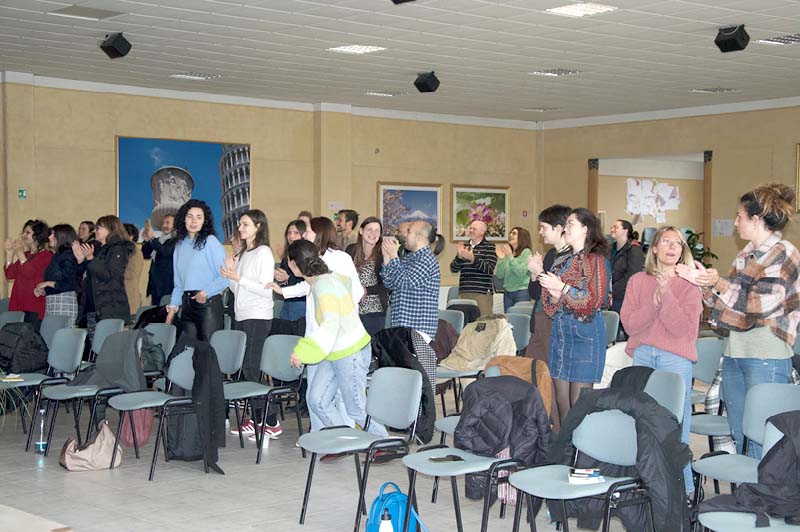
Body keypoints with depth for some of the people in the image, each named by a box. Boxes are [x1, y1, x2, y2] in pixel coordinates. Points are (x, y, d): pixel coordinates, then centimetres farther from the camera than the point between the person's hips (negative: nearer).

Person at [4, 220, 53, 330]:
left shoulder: (46, 255, -3)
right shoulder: (25, 254, 19)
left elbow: (30, 273, -15)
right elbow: (10, 275, 14)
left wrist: (19, 252, -9)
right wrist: (9, 252, 11)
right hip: (17, 305, 6)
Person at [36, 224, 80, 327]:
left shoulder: (67, 256, -8)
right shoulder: (57, 256, 18)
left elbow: (70, 284, -16)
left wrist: (48, 283, -9)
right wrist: (42, 290, 8)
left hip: (64, 303, -9)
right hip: (51, 302, 9)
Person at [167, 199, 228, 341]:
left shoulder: (210, 241, -4)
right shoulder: (180, 244, 15)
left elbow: (225, 276, -10)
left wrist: (206, 292, -16)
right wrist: (173, 307, 15)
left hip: (208, 302, -6)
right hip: (187, 304, 6)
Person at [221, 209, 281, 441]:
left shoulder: (264, 252, -7)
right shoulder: (242, 253, 17)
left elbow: (266, 289, -15)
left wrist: (238, 277, -19)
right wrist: (230, 273, 2)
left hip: (258, 317, -8)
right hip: (241, 316, 8)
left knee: (251, 370, -10)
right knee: (245, 369, 6)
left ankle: (271, 423, -7)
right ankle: (256, 419, 11)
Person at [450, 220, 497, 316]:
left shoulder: (489, 247, 1)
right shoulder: (465, 246, 15)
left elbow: (490, 269, -12)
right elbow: (453, 269, 11)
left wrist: (472, 258, -21)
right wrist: (459, 256, -8)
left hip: (482, 293, -4)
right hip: (463, 293, 4)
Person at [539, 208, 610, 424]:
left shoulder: (596, 260, -5)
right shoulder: (562, 261, 15)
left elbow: (594, 302, -12)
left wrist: (562, 287, -15)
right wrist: (552, 292, -6)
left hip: (585, 334, -7)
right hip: (560, 331, 7)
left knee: (579, 403, -6)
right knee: (561, 400, 7)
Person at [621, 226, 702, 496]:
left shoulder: (689, 286, 2)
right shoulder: (637, 281, 10)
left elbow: (683, 329, -9)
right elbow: (629, 323, 1)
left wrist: (666, 295, -16)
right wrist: (653, 303, -13)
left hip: (675, 359, -3)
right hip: (642, 356, 3)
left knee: (675, 425, -4)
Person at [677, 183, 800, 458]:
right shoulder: (747, 254, 15)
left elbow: (760, 305, -17)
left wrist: (718, 283, -14)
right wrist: (703, 282, 9)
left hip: (766, 356, -8)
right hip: (735, 353, 8)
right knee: (738, 436, 14)